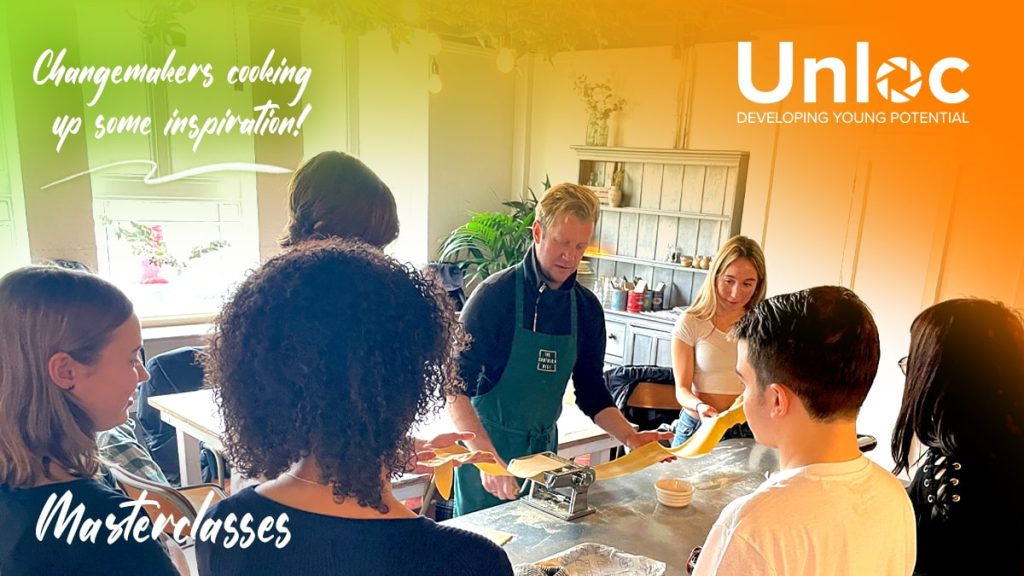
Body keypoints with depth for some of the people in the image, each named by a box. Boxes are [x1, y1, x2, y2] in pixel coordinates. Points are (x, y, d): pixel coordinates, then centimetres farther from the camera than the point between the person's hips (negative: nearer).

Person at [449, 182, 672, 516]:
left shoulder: (587, 307, 0)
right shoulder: (496, 294, -16)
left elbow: (590, 391, 8)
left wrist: (629, 437, -7)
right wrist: (488, 457, -29)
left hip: (544, 448, 5)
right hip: (486, 446, -4)